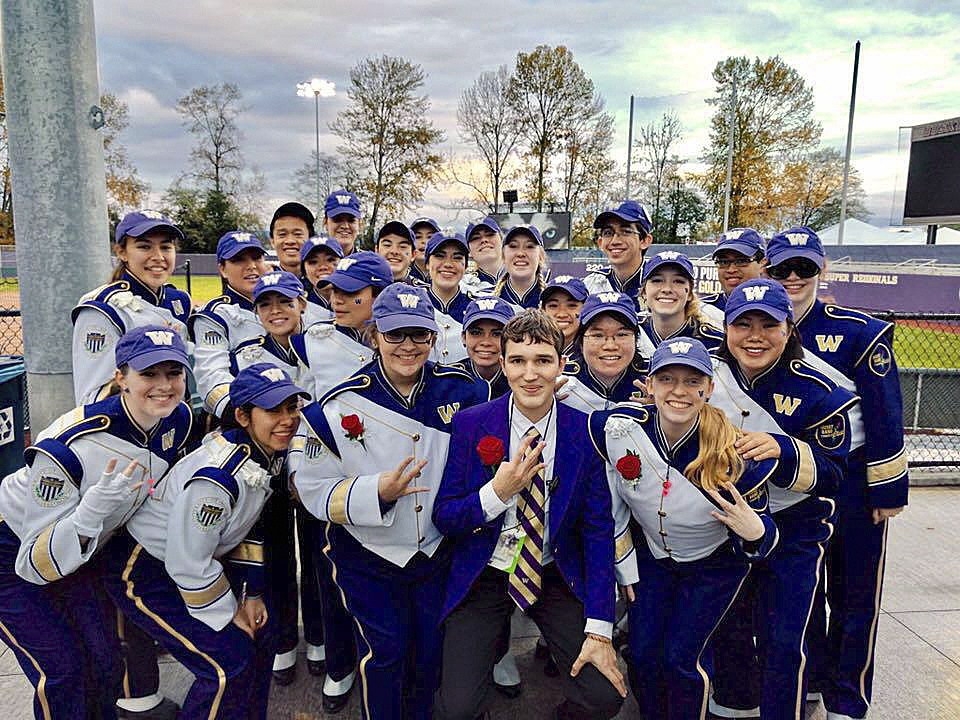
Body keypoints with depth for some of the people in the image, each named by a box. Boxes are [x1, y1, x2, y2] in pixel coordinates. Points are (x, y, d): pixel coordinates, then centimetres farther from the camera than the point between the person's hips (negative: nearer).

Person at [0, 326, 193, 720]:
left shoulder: (179, 421, -19)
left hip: (81, 552, 5)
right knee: (62, 671, -3)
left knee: (110, 658, 7)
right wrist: (93, 510, -46)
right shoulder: (70, 448, -37)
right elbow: (35, 566, -31)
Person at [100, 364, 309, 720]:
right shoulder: (218, 478, -35)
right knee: (230, 663, -11)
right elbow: (189, 565, -28)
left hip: (198, 561, 8)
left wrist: (252, 594, 3)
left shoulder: (268, 453, -7)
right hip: (144, 574, -8)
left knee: (260, 634, 11)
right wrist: (229, 615, -13)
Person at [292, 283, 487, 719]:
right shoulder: (338, 407, -18)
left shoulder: (460, 389, -11)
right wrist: (378, 491, -30)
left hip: (436, 549, 3)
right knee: (385, 652, 8)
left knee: (432, 649, 19)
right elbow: (314, 489, -14)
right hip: (366, 555, -2)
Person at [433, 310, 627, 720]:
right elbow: (443, 518, -7)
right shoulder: (470, 424, -11)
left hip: (557, 574, 1)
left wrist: (598, 631, -11)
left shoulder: (586, 432, -10)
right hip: (483, 575, 0)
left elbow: (598, 531, -6)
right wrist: (498, 492, -25)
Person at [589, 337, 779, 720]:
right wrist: (626, 568, 0)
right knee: (642, 653, 1)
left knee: (680, 656, -6)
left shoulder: (735, 453, -27)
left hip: (714, 563, -2)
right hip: (651, 555, 2)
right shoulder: (616, 428, -24)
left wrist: (754, 533, -38)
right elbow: (609, 503, -6)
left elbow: (758, 532, -13)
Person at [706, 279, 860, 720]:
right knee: (726, 627, 18)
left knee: (783, 640, -2)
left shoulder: (816, 392, -16)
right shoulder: (709, 372, -8)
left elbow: (832, 473, -18)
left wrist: (784, 451, -35)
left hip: (793, 531, -3)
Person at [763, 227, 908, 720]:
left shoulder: (859, 332, -13)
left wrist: (888, 490, -10)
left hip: (855, 481, -3)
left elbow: (885, 415, -12)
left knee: (855, 595, 10)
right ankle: (810, 680, 35)